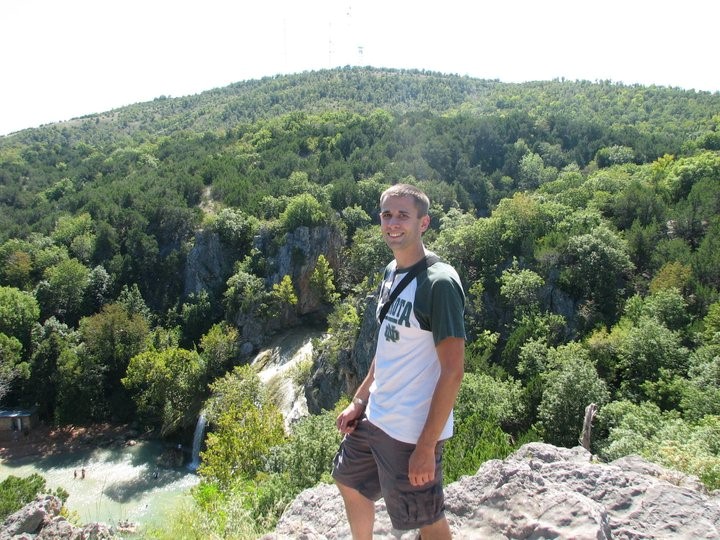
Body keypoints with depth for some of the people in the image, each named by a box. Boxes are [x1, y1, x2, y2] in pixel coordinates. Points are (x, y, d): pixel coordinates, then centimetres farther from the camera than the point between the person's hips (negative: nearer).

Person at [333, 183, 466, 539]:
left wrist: (427, 446, -21)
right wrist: (360, 399, 12)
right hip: (374, 416, 9)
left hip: (412, 430, -8)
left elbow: (453, 370, -22)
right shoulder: (391, 272, 5)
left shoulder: (439, 282, -21)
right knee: (348, 482, 26)